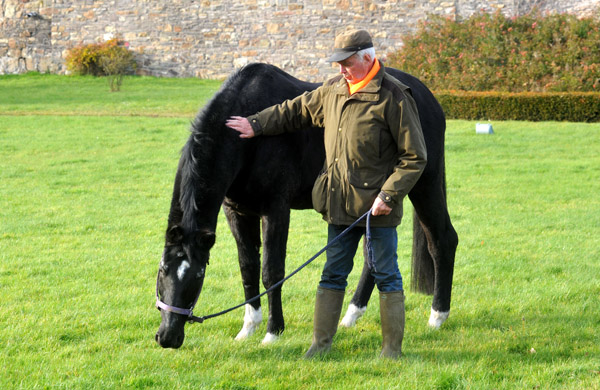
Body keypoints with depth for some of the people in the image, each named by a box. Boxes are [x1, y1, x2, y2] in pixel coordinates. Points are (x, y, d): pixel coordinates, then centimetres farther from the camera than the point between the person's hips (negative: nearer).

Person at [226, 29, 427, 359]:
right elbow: (295, 111, 23)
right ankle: (321, 342, 18)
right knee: (333, 273, 11)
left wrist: (389, 195, -18)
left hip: (377, 206, -6)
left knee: (386, 275, 2)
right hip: (340, 204, 6)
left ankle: (392, 349, 10)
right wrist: (256, 125, 17)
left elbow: (414, 157, -13)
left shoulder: (393, 97, -13)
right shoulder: (333, 90, 7)